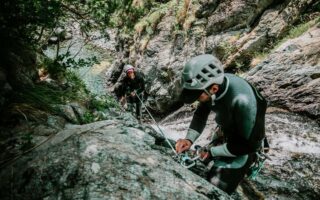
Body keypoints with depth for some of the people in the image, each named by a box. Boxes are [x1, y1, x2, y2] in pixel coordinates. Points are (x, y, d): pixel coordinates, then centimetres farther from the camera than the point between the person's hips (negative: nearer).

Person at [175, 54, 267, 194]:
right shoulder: (213, 82, -20)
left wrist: (212, 152, -21)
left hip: (242, 146, -6)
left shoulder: (243, 101, -41)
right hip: (224, 134, 7)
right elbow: (201, 114, -3)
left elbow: (249, 144, -27)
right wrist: (189, 139, -18)